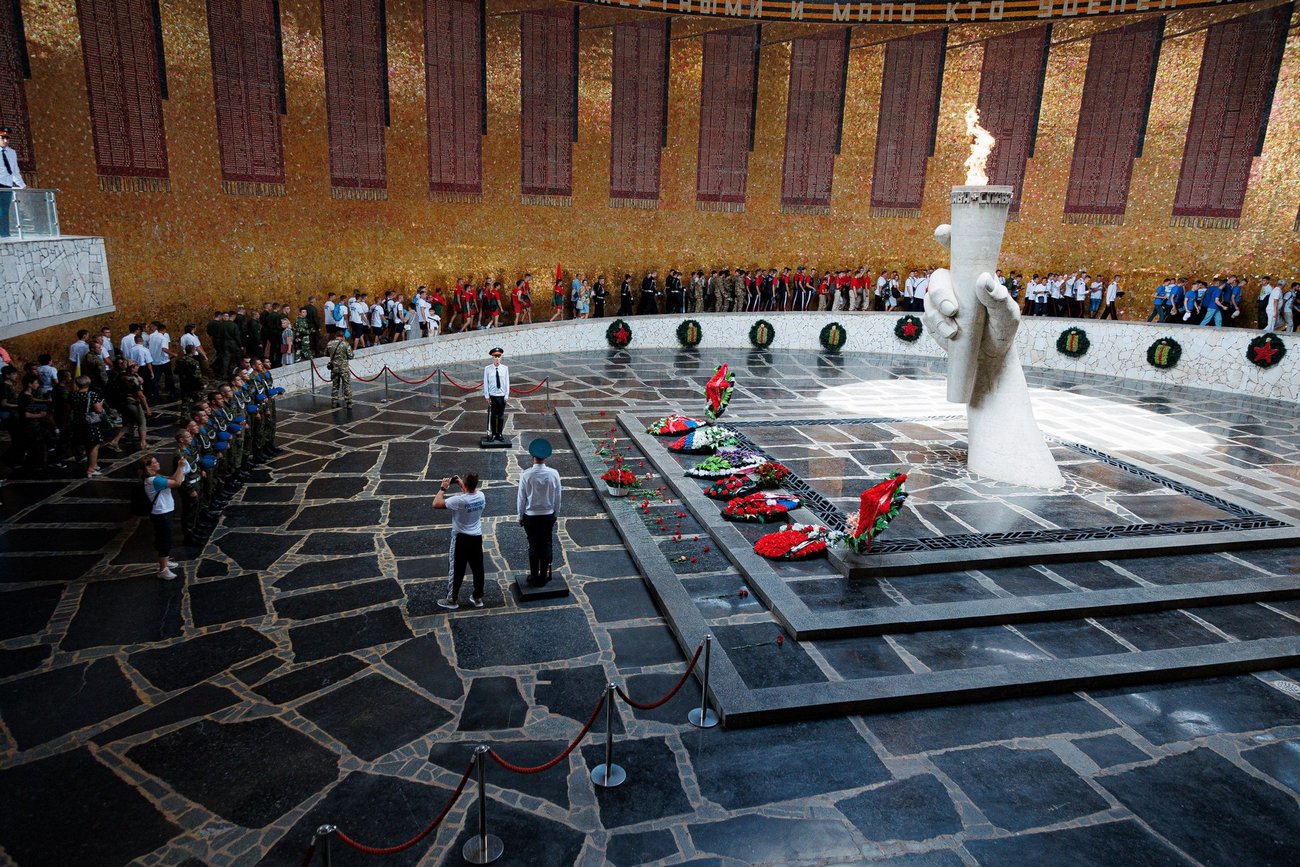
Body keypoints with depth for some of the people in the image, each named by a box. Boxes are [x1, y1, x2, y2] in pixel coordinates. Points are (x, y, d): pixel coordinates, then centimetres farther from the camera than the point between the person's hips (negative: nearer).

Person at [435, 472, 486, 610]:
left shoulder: (459, 500, -26)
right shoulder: (481, 496, -8)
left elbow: (436, 504, -20)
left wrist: (443, 488, -10)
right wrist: (461, 484, 17)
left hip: (461, 539, -5)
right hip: (477, 537, 5)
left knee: (456, 570, 8)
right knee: (477, 568, 14)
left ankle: (452, 600, 19)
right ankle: (478, 598, 25)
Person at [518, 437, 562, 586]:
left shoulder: (526, 475, -16)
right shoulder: (553, 474, -11)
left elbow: (521, 498, -8)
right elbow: (557, 497, -2)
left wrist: (520, 516, 6)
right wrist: (555, 513, 13)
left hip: (530, 516, -1)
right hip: (548, 515, 1)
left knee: (533, 546, 10)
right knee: (546, 545, 12)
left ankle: (534, 577, 19)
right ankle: (544, 577, 21)